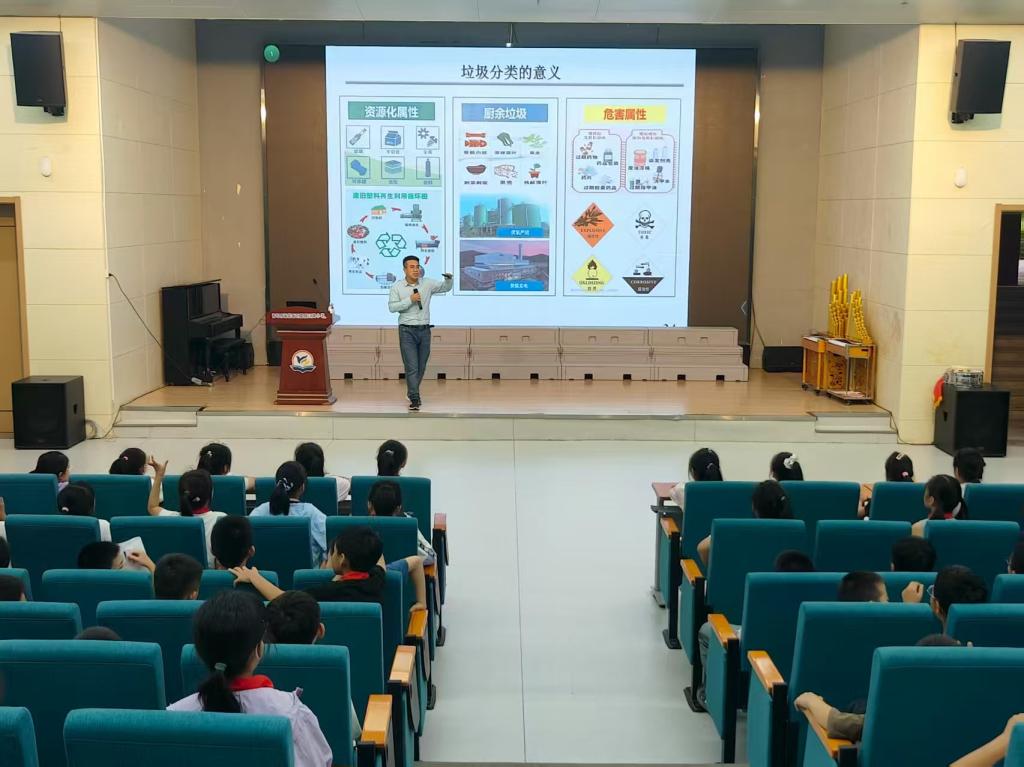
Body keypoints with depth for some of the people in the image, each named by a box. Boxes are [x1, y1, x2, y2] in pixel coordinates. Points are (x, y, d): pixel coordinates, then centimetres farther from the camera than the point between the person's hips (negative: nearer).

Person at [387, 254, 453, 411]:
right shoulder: (397, 287, -3)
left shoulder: (427, 284, 3)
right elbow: (392, 307, -9)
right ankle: (414, 399, -9)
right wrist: (410, 300, -17)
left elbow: (446, 288, 10)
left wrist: (448, 279, -12)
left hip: (424, 330, 3)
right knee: (412, 367, -10)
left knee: (421, 367, 11)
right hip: (407, 330, -3)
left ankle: (413, 393, 31)